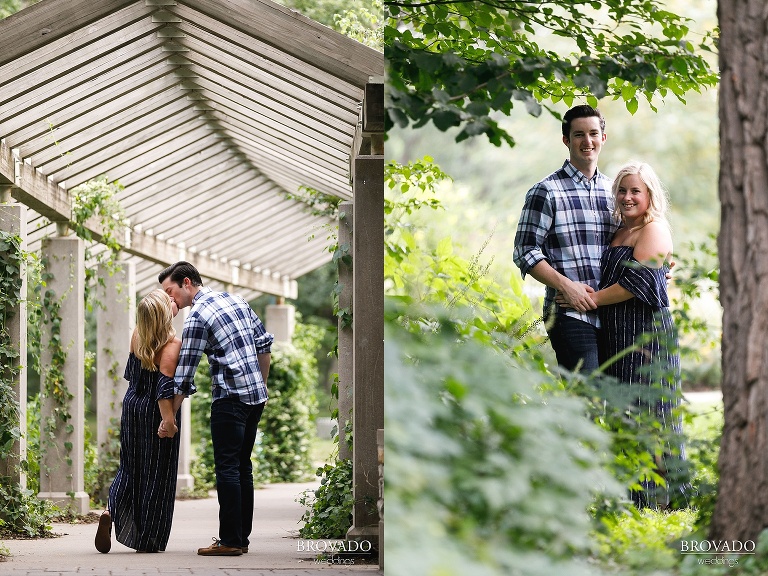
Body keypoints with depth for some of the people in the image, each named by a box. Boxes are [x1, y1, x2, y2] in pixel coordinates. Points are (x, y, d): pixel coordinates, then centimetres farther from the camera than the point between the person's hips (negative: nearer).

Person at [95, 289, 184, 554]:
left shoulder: (137, 336, 1)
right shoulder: (172, 344, -18)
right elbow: (165, 384, -26)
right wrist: (168, 419, -26)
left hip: (132, 406, 6)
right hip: (156, 413, -6)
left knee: (130, 466, 18)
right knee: (157, 472, 4)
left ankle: (111, 511, -6)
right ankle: (147, 540, 7)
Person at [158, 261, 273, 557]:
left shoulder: (197, 317, -10)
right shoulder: (235, 300, 13)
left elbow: (183, 375, -10)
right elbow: (265, 344, 17)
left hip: (230, 398, -8)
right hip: (256, 395, 8)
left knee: (227, 468, -6)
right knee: (242, 466, 12)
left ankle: (230, 541, -7)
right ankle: (242, 537, 13)